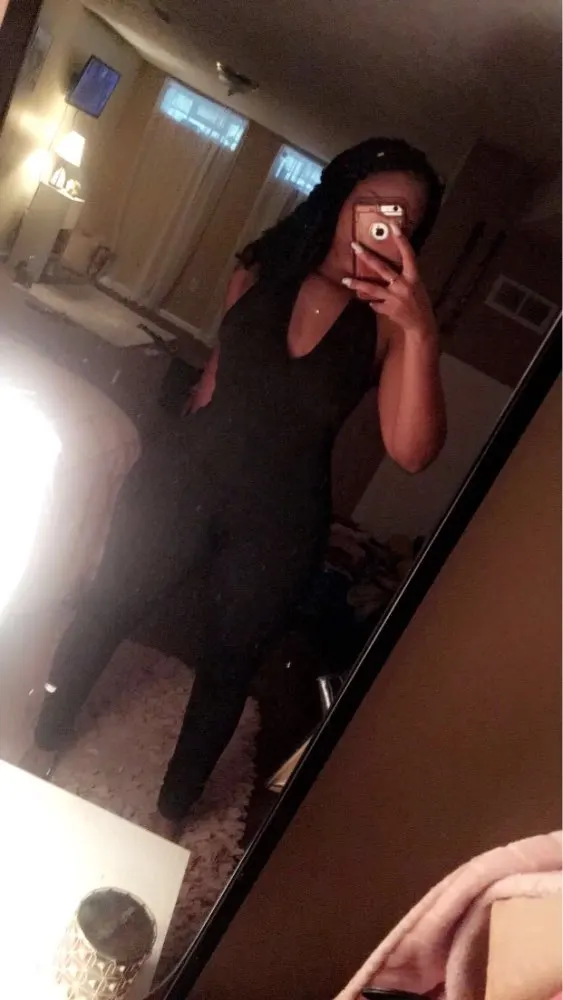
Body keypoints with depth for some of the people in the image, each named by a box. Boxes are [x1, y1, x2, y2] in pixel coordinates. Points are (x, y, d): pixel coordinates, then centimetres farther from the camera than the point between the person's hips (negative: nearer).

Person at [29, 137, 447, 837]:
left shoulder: (390, 320, -13)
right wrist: (178, 451, 12)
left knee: (227, 661, 15)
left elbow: (411, 451, -26)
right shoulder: (260, 272, -5)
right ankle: (43, 742, 45)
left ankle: (173, 808, 41)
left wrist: (420, 334, -37)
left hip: (276, 521, -1)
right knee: (105, 611, 15)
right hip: (183, 477, 2)